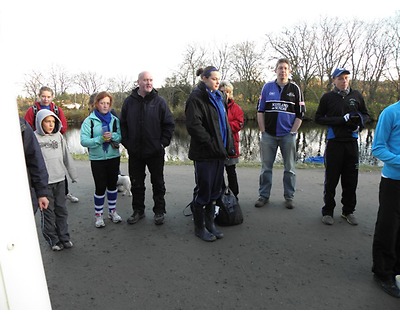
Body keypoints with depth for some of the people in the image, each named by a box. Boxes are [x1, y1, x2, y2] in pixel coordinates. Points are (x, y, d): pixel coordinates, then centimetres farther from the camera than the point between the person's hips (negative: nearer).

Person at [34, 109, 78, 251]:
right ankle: (53, 240, 21)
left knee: (61, 210, 12)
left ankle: (64, 237, 24)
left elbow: (67, 156, 9)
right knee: (48, 212, 7)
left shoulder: (58, 136, 5)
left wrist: (73, 175, 10)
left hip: (60, 180, 4)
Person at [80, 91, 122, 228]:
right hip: (97, 159, -3)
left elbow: (121, 137, -4)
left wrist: (112, 136, -23)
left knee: (112, 185, 13)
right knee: (100, 187, 3)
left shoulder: (115, 119, 2)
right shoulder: (89, 121, -6)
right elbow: (84, 141, -13)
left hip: (113, 157, 3)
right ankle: (98, 214, 20)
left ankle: (112, 211, 29)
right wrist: (101, 139, -23)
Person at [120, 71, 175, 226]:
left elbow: (169, 124, -1)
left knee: (158, 183, 10)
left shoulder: (159, 101, -2)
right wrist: (126, 142, 0)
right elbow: (123, 124, 8)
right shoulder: (129, 101, 3)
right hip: (134, 152, 2)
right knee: (136, 184, 13)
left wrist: (163, 143, -7)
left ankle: (159, 211, 24)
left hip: (155, 151, -2)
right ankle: (138, 211, 29)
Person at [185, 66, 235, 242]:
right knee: (203, 189, 1)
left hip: (219, 152, 8)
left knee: (214, 189, 13)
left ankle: (210, 223, 28)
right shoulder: (196, 98, -8)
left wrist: (229, 145, 10)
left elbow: (225, 123, 22)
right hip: (204, 153, -8)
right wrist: (212, 144, -19)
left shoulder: (218, 98, 18)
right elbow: (193, 125, -19)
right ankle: (199, 227, 17)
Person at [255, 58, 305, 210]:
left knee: (289, 168, 7)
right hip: (268, 135, 1)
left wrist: (292, 132, -4)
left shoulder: (295, 89, 4)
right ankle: (264, 195, 18)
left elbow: (300, 114, 4)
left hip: (288, 135, 0)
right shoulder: (267, 87, 6)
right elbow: (260, 111, 6)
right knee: (266, 167, 7)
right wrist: (263, 131, 0)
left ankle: (289, 197, 19)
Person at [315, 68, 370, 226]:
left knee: (351, 180, 7)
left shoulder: (356, 95, 8)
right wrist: (342, 120, -12)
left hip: (352, 142, 3)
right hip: (334, 142, -2)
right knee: (331, 179, 3)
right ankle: (328, 211, 16)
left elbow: (366, 115, 16)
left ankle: (348, 211, 23)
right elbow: (318, 118, -1)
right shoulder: (327, 97, 2)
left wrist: (360, 122, -7)